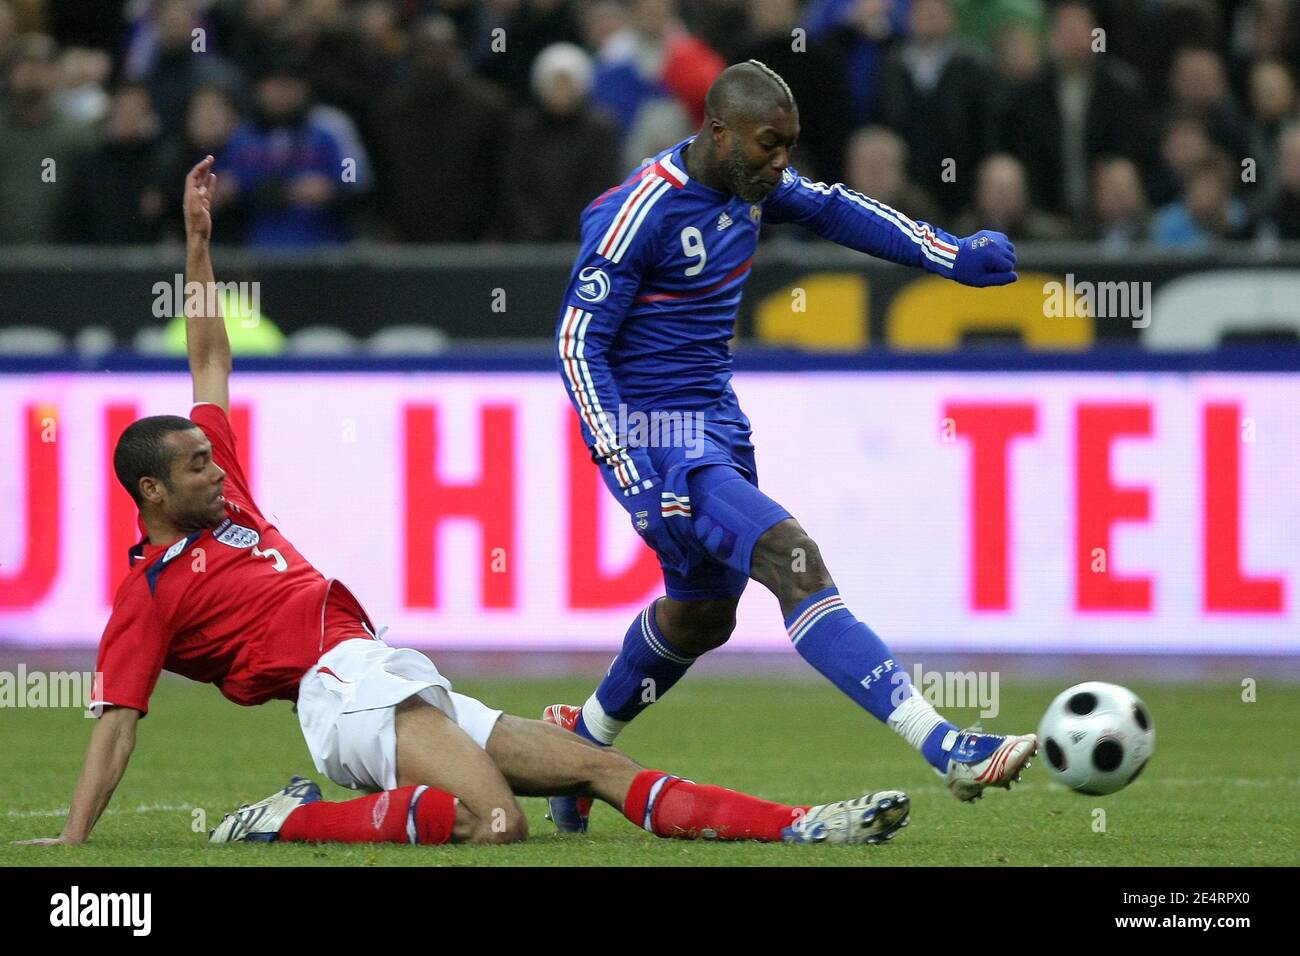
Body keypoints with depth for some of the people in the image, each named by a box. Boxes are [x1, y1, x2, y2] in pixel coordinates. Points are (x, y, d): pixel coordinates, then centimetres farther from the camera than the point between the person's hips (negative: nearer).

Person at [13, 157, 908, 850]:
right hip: (348, 687, -10)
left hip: (411, 692, 10)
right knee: (494, 821, -34)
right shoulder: (149, 593, -1)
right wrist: (71, 844, -13)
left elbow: (212, 361, 29)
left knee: (597, 767, -1)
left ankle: (800, 828, -8)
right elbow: (116, 723, -5)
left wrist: (198, 238, 27)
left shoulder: (223, 500, 22)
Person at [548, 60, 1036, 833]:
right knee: (793, 560, -23)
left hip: (718, 421, 10)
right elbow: (579, 343, -20)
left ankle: (582, 738, 47)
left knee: (702, 617, 22)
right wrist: (626, 470, -27)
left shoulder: (753, 182, 1)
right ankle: (947, 749, -31)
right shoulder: (642, 211, -22)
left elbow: (834, 211, 19)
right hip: (652, 438, -10)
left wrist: (954, 255, 12)